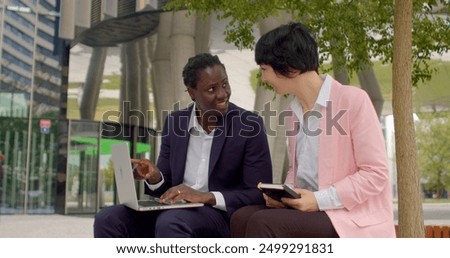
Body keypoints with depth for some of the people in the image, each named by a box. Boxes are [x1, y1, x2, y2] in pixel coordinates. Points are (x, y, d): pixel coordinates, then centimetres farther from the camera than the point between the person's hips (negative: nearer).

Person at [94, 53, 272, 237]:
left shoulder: (249, 125, -7)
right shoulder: (174, 123, 7)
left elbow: (260, 195, -10)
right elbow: (166, 188, 13)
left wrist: (206, 197, -22)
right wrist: (154, 178, -12)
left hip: (221, 215, -5)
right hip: (176, 210, 5)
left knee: (170, 222, -35)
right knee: (108, 219, -17)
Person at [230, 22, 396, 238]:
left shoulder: (353, 100, -10)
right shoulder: (292, 112, 13)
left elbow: (376, 173, -12)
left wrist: (320, 199, -19)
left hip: (354, 218, -7)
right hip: (308, 211, 7)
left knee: (264, 224, -26)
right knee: (242, 217, -17)